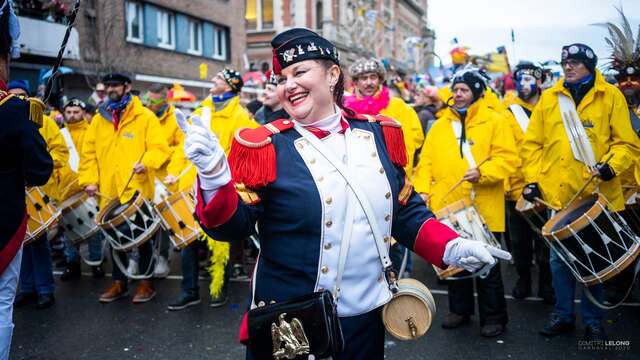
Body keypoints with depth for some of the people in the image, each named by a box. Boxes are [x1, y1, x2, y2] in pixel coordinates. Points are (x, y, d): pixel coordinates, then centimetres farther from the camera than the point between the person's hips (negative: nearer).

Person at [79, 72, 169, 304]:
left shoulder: (145, 117, -1)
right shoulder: (98, 119, 12)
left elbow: (159, 148, -7)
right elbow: (88, 153, 10)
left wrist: (146, 163, -25)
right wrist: (89, 180, -1)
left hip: (138, 190, -4)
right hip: (109, 192, 4)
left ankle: (146, 283, 18)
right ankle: (119, 282, 26)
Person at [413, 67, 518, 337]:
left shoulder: (494, 122, 0)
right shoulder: (440, 126, 13)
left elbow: (508, 158, -7)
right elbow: (426, 161, 9)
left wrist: (482, 172, -21)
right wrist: (423, 189, -4)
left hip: (483, 210, -4)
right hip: (447, 209, 4)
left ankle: (493, 317, 20)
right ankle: (459, 309, 31)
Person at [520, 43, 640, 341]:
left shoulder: (611, 97, 2)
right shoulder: (549, 98, 8)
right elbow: (532, 143, 8)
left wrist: (611, 165, -18)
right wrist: (532, 178, 0)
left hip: (596, 194, -2)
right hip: (557, 194, 2)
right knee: (559, 258, 9)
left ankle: (593, 321, 23)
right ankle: (563, 315, 26)